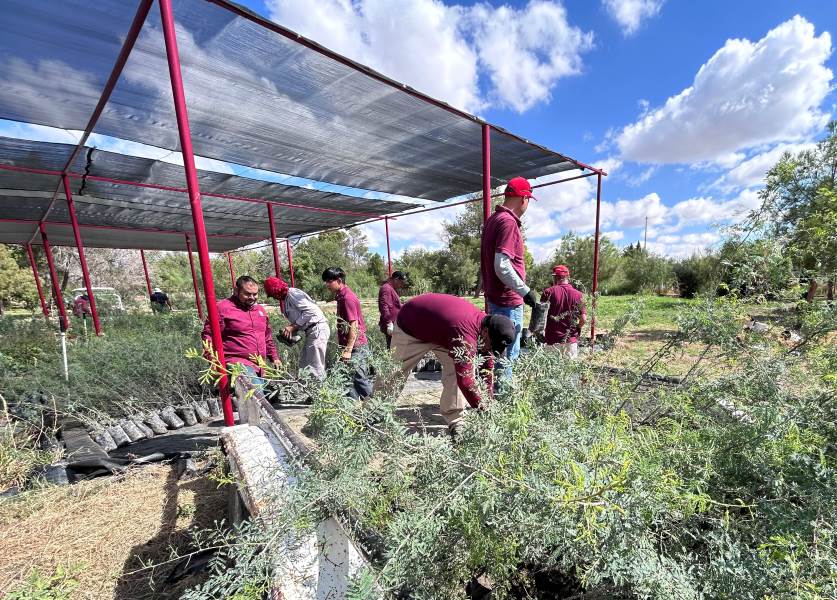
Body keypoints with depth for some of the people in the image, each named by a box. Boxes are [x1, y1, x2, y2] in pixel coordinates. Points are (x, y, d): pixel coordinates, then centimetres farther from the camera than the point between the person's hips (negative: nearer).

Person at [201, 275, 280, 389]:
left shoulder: (260, 309, 19)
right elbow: (208, 335, -6)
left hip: (260, 366, 8)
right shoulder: (223, 308, -3)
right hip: (238, 363, -7)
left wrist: (274, 357, 23)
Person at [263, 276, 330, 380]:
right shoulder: (285, 300, 18)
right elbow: (298, 318, 15)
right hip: (311, 331, 10)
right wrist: (291, 333, 1)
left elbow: (310, 310, -19)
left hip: (317, 328, -10)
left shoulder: (292, 293, -10)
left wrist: (293, 326, -14)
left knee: (315, 367, -7)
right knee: (304, 365, 13)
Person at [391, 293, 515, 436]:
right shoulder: (465, 336, -42)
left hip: (440, 331, 7)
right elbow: (465, 379, -39)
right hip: (409, 328, -7)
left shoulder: (485, 324, -16)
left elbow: (487, 369, -6)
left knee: (457, 368, -11)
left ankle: (455, 421, -1)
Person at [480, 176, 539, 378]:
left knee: (501, 352, 20)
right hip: (508, 301, -10)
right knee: (508, 354, 0)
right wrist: (526, 291, -17)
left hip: (495, 297, 10)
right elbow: (502, 267, -25)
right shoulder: (508, 222, -16)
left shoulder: (493, 219, 14)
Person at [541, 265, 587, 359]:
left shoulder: (548, 292, -4)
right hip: (571, 340, 2)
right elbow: (583, 319, -1)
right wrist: (576, 330, 16)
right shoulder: (578, 294, 2)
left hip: (552, 339, -2)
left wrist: (542, 331, 11)